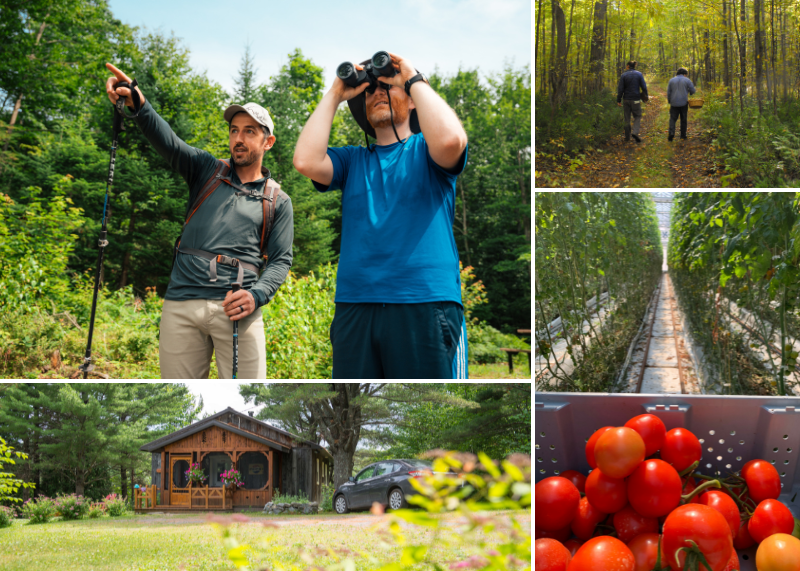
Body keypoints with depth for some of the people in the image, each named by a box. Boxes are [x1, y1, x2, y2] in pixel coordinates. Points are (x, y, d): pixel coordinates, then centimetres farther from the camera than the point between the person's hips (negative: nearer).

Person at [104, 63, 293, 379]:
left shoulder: (278, 200, 14)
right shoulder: (206, 171, 15)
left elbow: (280, 260, 8)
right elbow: (168, 142, -4)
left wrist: (256, 295, -13)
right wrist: (139, 105, -24)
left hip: (236, 310, -1)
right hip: (181, 305, 1)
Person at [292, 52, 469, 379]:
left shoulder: (424, 150, 11)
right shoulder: (352, 160, 20)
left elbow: (449, 139, -14)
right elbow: (306, 161, 0)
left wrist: (414, 79, -1)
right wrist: (334, 95, 9)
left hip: (425, 305, -3)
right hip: (354, 306, 3)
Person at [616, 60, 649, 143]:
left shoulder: (623, 75, -3)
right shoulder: (639, 74, -3)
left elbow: (620, 89, -6)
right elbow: (644, 87, -4)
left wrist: (618, 100, -1)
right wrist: (645, 96, 10)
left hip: (626, 99, 1)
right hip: (636, 99, -1)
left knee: (627, 118, 10)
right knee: (637, 116, 11)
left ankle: (627, 137, 14)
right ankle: (635, 132, -11)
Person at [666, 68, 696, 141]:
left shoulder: (671, 80, 5)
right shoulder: (687, 80, -1)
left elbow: (668, 92, 5)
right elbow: (693, 90, -1)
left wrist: (669, 101, 16)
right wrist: (689, 92, 21)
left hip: (674, 103, 1)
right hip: (684, 103, -1)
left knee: (673, 119, 2)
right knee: (683, 119, 10)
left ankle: (671, 133, -18)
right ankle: (683, 135, 13)